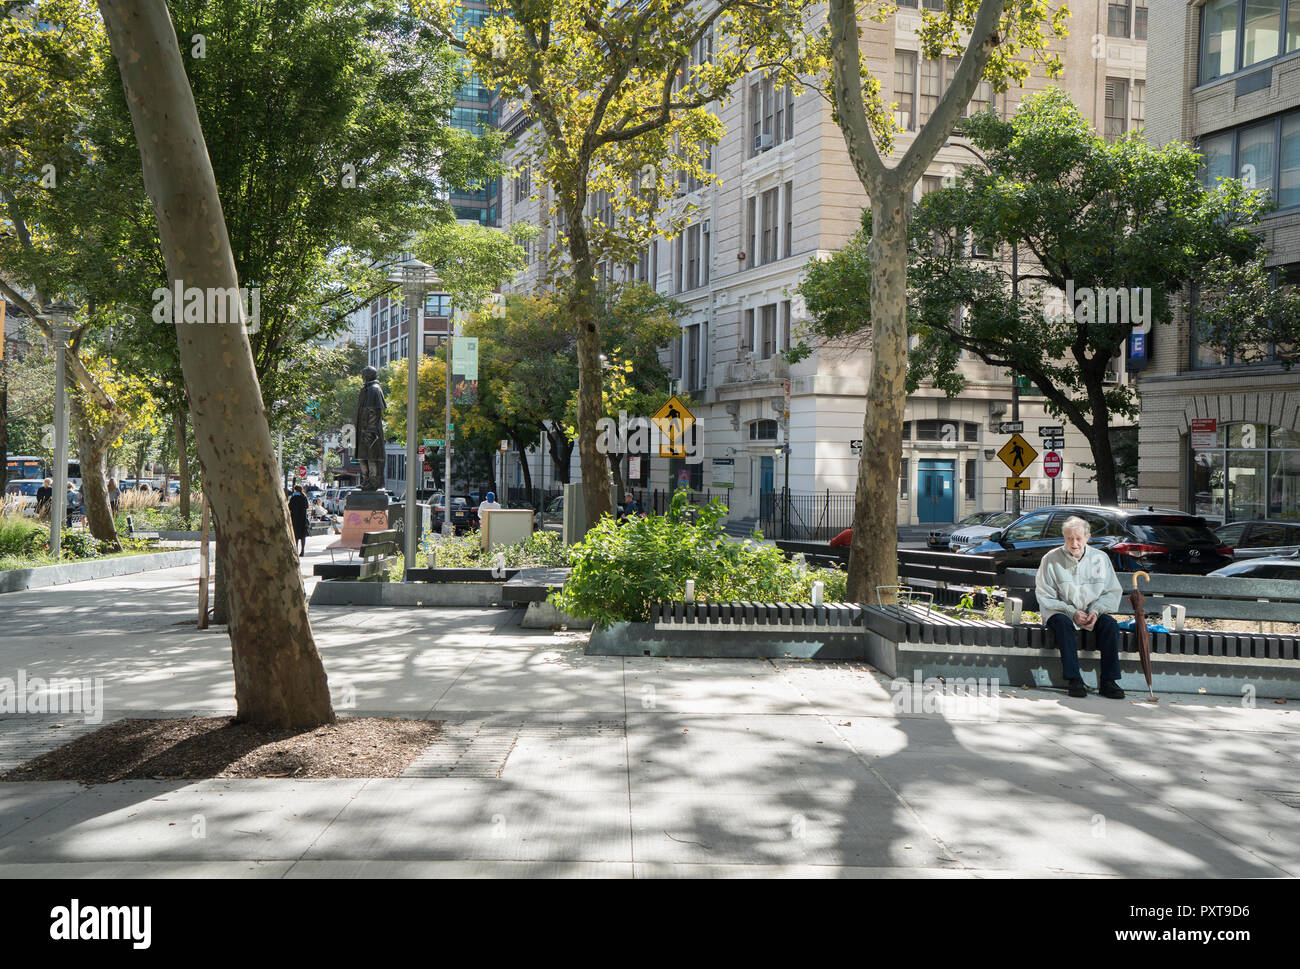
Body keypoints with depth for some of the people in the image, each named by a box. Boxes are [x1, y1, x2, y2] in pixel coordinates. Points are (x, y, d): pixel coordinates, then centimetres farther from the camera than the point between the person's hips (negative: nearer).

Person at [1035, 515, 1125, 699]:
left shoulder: (1100, 558, 4)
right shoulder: (1051, 560, -4)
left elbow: (1113, 592, 6)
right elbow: (1045, 598, -5)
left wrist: (1096, 611, -13)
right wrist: (1072, 612, -18)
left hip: (1092, 614, 3)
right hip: (1061, 612, -2)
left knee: (1110, 624, -26)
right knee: (1063, 623, -35)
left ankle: (1108, 681, -24)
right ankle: (1074, 680, -34)